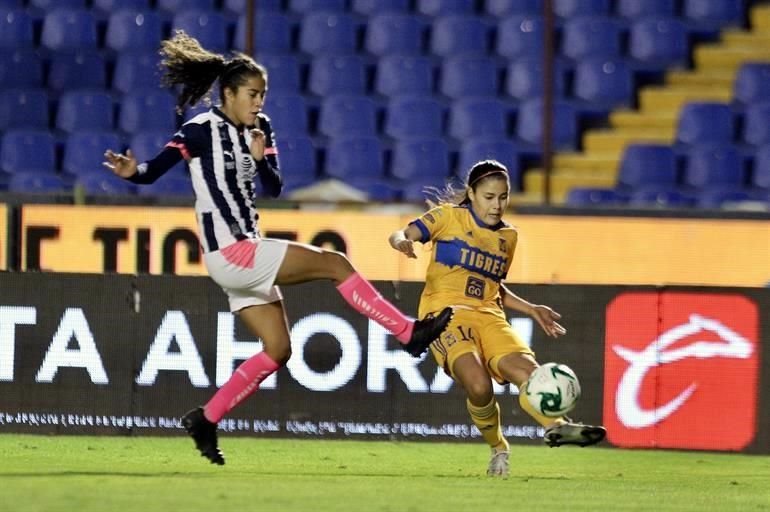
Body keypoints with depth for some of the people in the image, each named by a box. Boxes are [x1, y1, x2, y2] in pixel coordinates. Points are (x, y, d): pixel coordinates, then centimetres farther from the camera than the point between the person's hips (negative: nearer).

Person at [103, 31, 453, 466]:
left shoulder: (259, 129, 10)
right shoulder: (202, 130, -12)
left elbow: (274, 188, 7)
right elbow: (153, 170, -19)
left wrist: (260, 158, -12)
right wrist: (133, 171, -40)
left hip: (247, 255, 9)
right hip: (229, 252, -9)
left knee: (277, 351, 10)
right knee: (334, 263, -11)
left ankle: (206, 420, 14)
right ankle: (409, 332, -6)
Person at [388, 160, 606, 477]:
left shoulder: (507, 237, 20)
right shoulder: (450, 216, 4)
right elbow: (401, 234, -5)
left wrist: (531, 309, 20)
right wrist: (402, 242, -30)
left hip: (488, 316, 5)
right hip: (446, 312, -5)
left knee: (527, 370, -23)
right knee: (479, 386, -27)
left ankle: (556, 426, -43)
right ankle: (498, 449, -4)